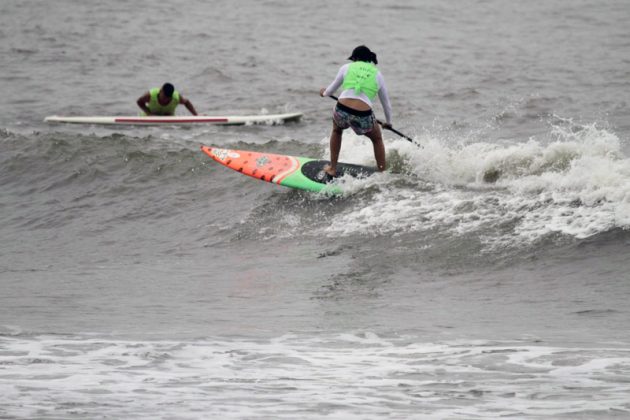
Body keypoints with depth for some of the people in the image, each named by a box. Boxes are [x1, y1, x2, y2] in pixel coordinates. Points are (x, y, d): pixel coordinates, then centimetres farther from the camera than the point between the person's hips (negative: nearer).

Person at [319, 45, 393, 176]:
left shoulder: (347, 67, 15)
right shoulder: (377, 74, 17)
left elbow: (331, 90, 25)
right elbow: (386, 103, 26)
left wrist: (324, 93, 49)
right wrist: (388, 122, 42)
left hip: (342, 111, 1)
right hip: (363, 116, -1)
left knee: (336, 131, 36)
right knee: (377, 140, 29)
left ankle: (332, 168, 36)